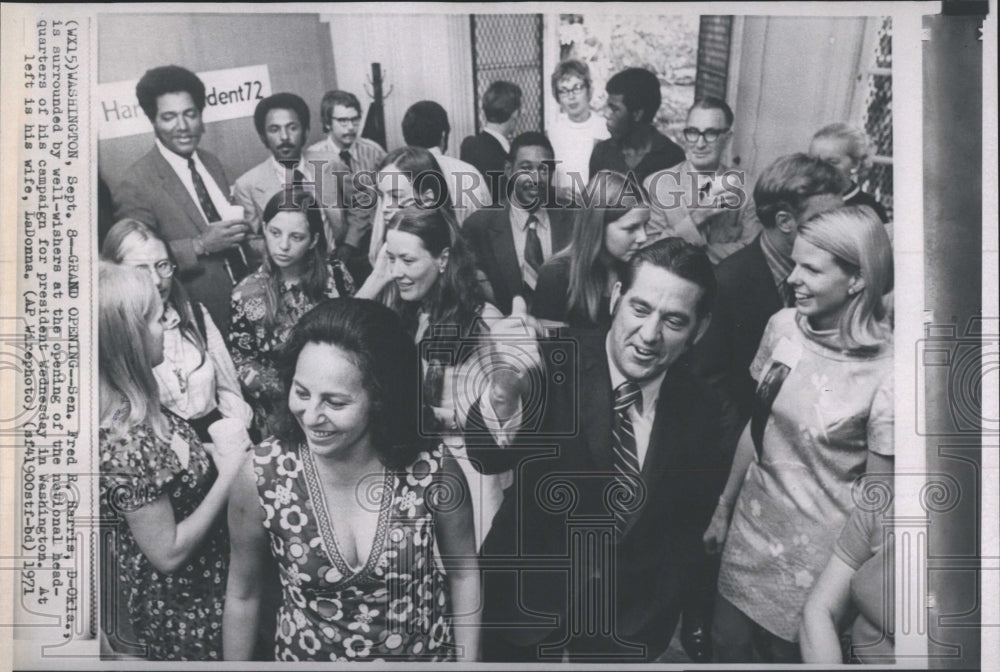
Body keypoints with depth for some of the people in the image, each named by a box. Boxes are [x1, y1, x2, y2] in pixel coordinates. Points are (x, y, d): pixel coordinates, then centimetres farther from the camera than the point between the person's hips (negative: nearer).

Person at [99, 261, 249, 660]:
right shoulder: (126, 444, -34)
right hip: (183, 608, -8)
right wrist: (227, 476, -22)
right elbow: (169, 552, -27)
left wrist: (210, 451, -4)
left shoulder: (133, 406, -9)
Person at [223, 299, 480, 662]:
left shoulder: (434, 472, -24)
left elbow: (463, 572, -6)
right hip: (306, 653, 0)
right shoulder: (260, 477, -23)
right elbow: (242, 593, -7)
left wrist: (468, 660, -1)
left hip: (426, 652, 1)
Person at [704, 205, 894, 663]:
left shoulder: (886, 373, -20)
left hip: (816, 559, -4)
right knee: (728, 648, 16)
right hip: (750, 533, 5)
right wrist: (724, 510, 13)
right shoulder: (783, 325, -6)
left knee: (791, 654, 14)